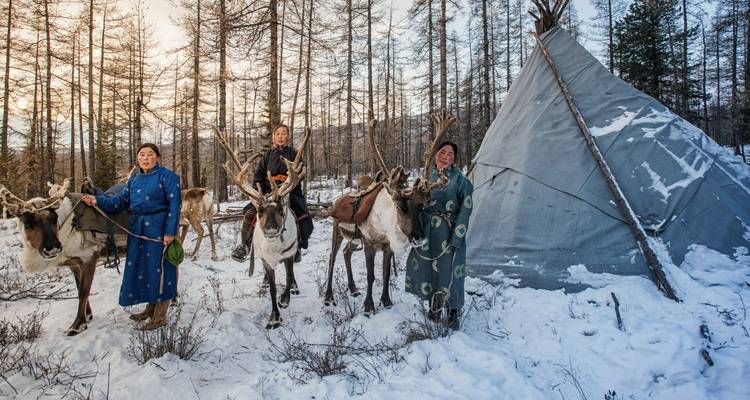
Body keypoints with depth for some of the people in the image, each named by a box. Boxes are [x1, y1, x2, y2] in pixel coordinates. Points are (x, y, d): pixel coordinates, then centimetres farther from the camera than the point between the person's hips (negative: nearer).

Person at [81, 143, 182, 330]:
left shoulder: (167, 176, -7)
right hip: (137, 229, 7)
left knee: (158, 268, -1)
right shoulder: (134, 178, 14)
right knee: (140, 268, 12)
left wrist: (170, 232, -17)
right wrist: (98, 201, -4)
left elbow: (174, 204, -12)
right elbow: (121, 200, 10)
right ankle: (151, 307, 29)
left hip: (158, 229, -7)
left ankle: (160, 316, 10)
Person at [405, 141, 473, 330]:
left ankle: (453, 312, 22)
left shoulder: (460, 180, -7)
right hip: (427, 233, 5)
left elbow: (465, 210, -9)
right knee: (427, 269, 12)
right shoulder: (429, 178, 7)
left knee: (449, 271, 2)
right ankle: (434, 307, 32)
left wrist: (456, 238, -15)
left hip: (448, 234, -5)